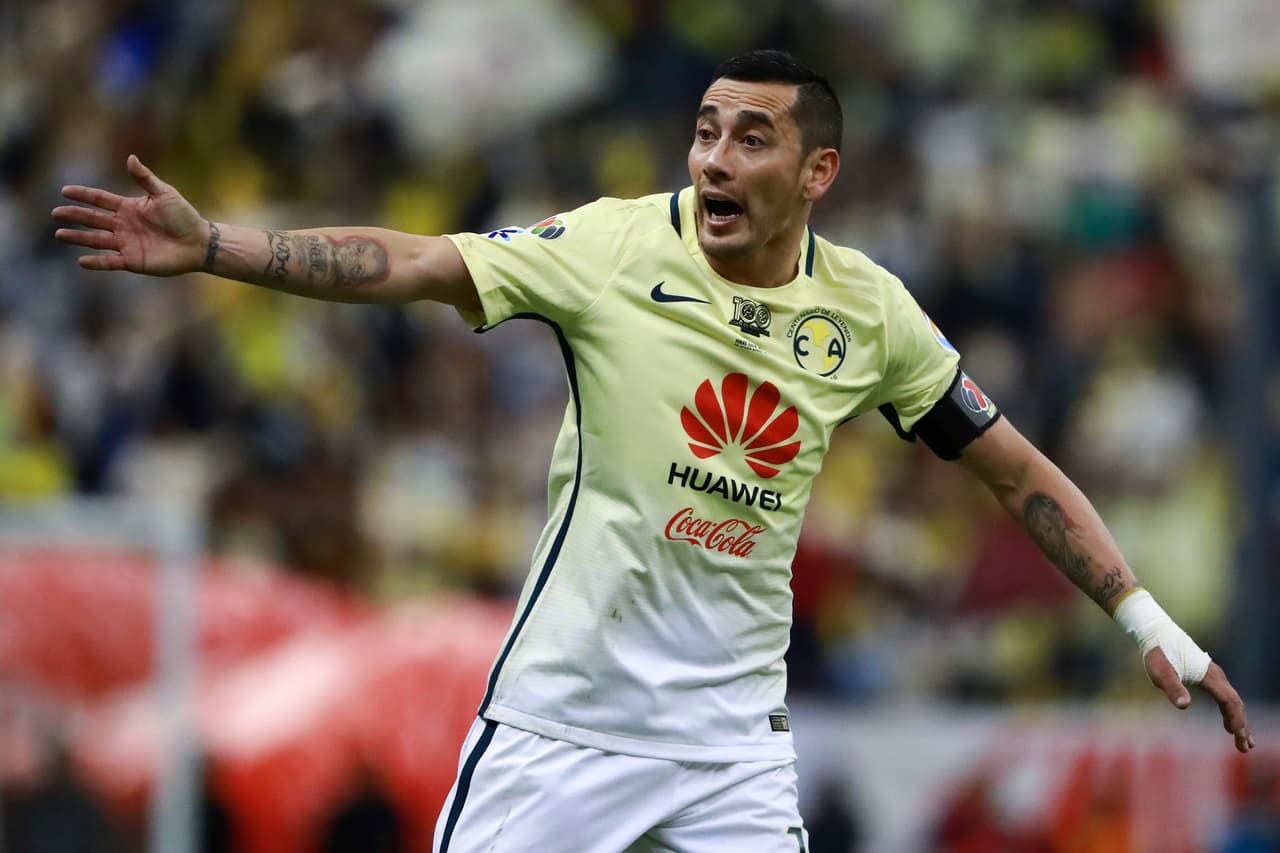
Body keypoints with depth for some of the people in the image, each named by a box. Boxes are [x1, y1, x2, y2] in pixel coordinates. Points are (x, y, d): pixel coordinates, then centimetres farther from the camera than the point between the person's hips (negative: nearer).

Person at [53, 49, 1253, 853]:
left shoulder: (869, 313, -1)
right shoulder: (615, 246, -9)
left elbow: (1016, 471, 9)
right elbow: (408, 265, -17)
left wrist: (1147, 622, 5)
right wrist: (209, 248, -29)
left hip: (733, 737, 2)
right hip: (561, 716, -2)